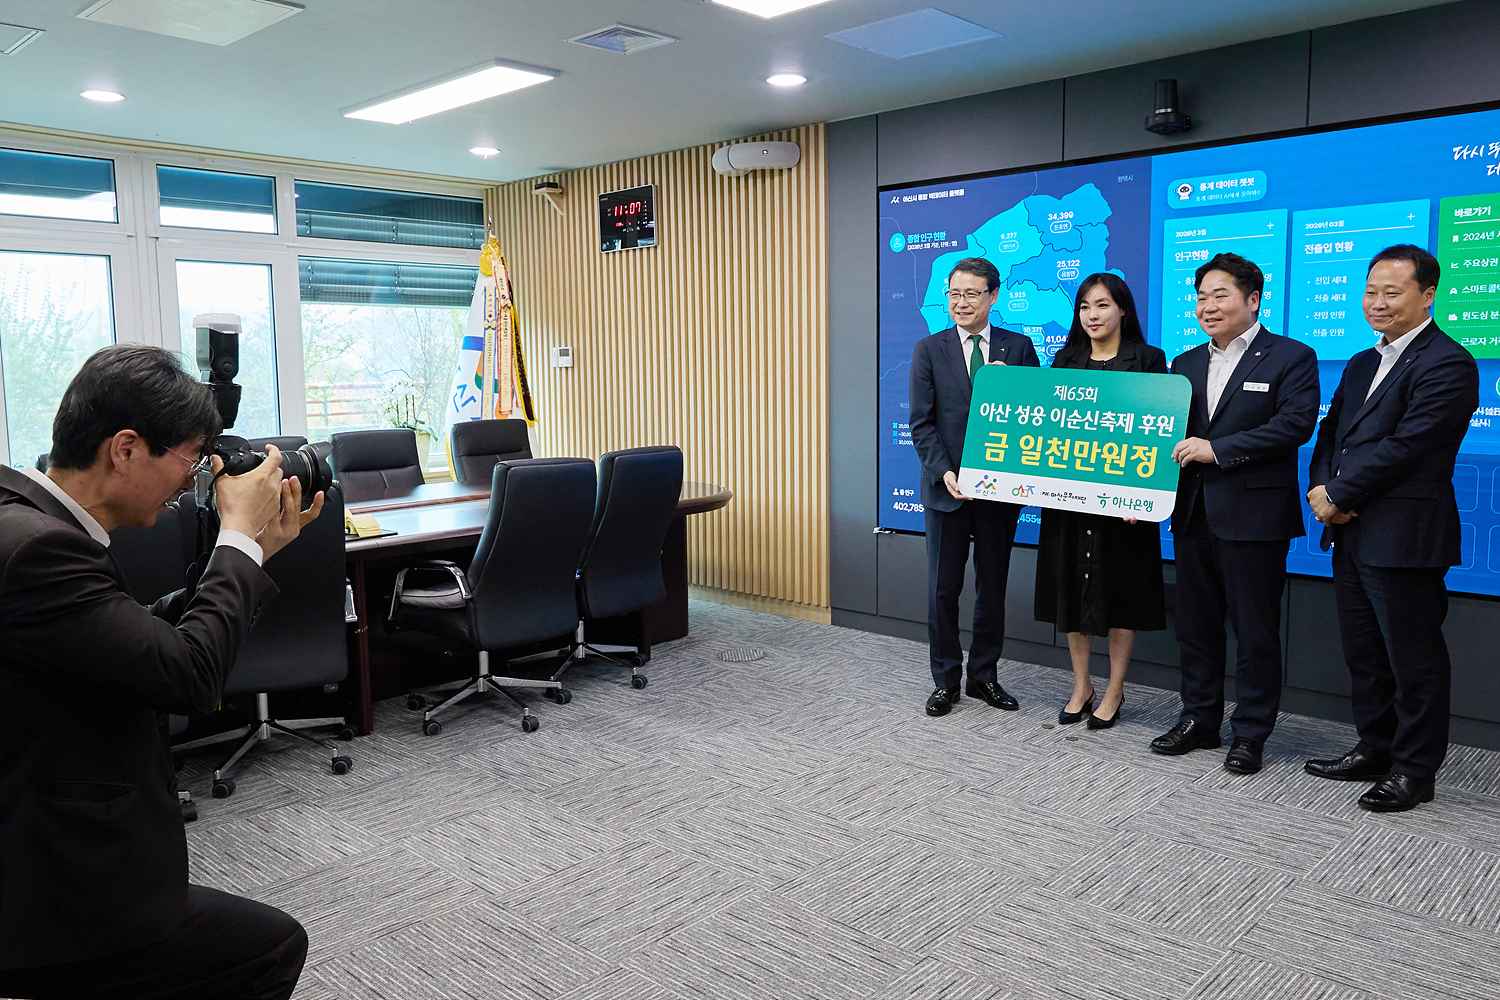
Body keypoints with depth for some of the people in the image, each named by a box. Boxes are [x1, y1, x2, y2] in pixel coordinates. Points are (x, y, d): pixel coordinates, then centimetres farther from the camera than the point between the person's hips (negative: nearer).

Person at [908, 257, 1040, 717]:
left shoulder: (1018, 347, 4)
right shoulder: (929, 350, 1)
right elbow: (922, 422, -3)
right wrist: (944, 472, -16)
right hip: (947, 487, -1)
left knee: (993, 587, 11)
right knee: (943, 588, 5)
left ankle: (984, 675, 25)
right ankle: (945, 679, 18)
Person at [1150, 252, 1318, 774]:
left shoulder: (1291, 357, -3)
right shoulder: (1186, 363, 15)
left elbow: (1296, 423, -16)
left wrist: (1218, 450, -20)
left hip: (1253, 515, -6)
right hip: (1192, 513, 6)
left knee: (1255, 631, 4)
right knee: (1195, 625, 13)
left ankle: (1250, 735, 16)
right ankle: (1199, 720, 27)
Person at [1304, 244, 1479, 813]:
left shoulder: (1447, 364, -11)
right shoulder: (1362, 365, 17)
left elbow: (1404, 446, -19)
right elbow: (1331, 434, 15)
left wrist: (1338, 497, -15)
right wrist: (1321, 488, -4)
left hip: (1403, 539, -9)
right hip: (1352, 533, 9)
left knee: (1413, 659, 3)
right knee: (1363, 653, 17)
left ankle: (1415, 771, 15)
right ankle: (1375, 750, 30)